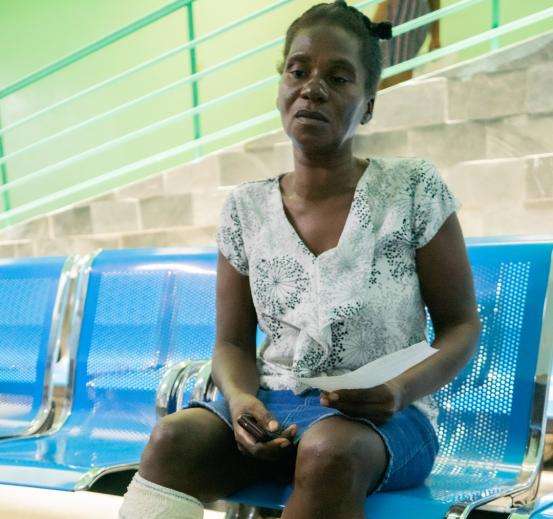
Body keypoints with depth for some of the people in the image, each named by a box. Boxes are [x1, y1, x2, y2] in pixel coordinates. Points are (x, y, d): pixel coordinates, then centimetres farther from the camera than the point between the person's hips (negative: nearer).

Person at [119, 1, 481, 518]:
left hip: (383, 417, -2)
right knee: (173, 436, -29)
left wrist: (402, 389, -20)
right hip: (273, 403, 2)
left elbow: (461, 325, 0)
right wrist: (240, 399, -15)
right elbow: (233, 342, 8)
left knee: (330, 450, -37)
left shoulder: (414, 187, -3)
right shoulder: (245, 208, 5)